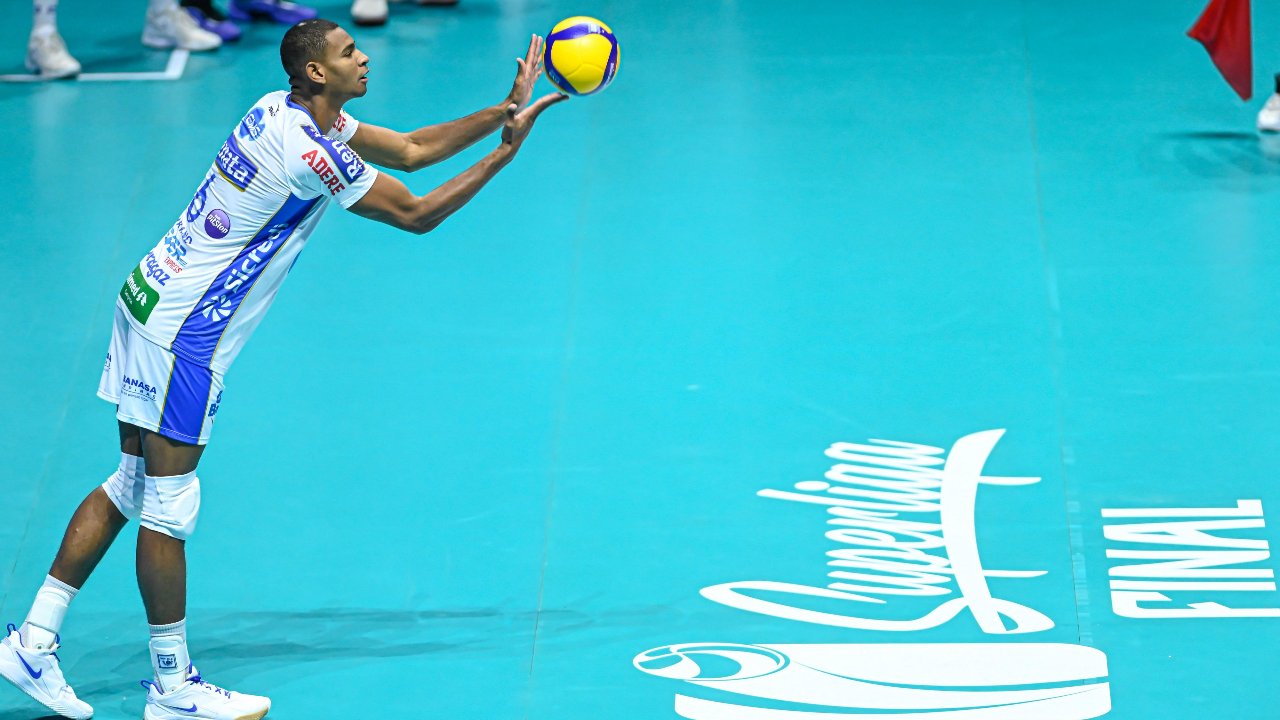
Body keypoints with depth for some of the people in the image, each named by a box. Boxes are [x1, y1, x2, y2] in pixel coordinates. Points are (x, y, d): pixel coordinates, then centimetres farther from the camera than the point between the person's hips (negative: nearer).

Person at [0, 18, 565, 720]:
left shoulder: (289, 111, 8)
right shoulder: (311, 153, -21)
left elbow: (410, 148, 16)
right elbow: (416, 214, -12)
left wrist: (505, 108, 9)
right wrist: (507, 148, -6)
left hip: (151, 301, 10)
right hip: (182, 335, -10)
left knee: (130, 484, 14)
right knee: (169, 504, -1)